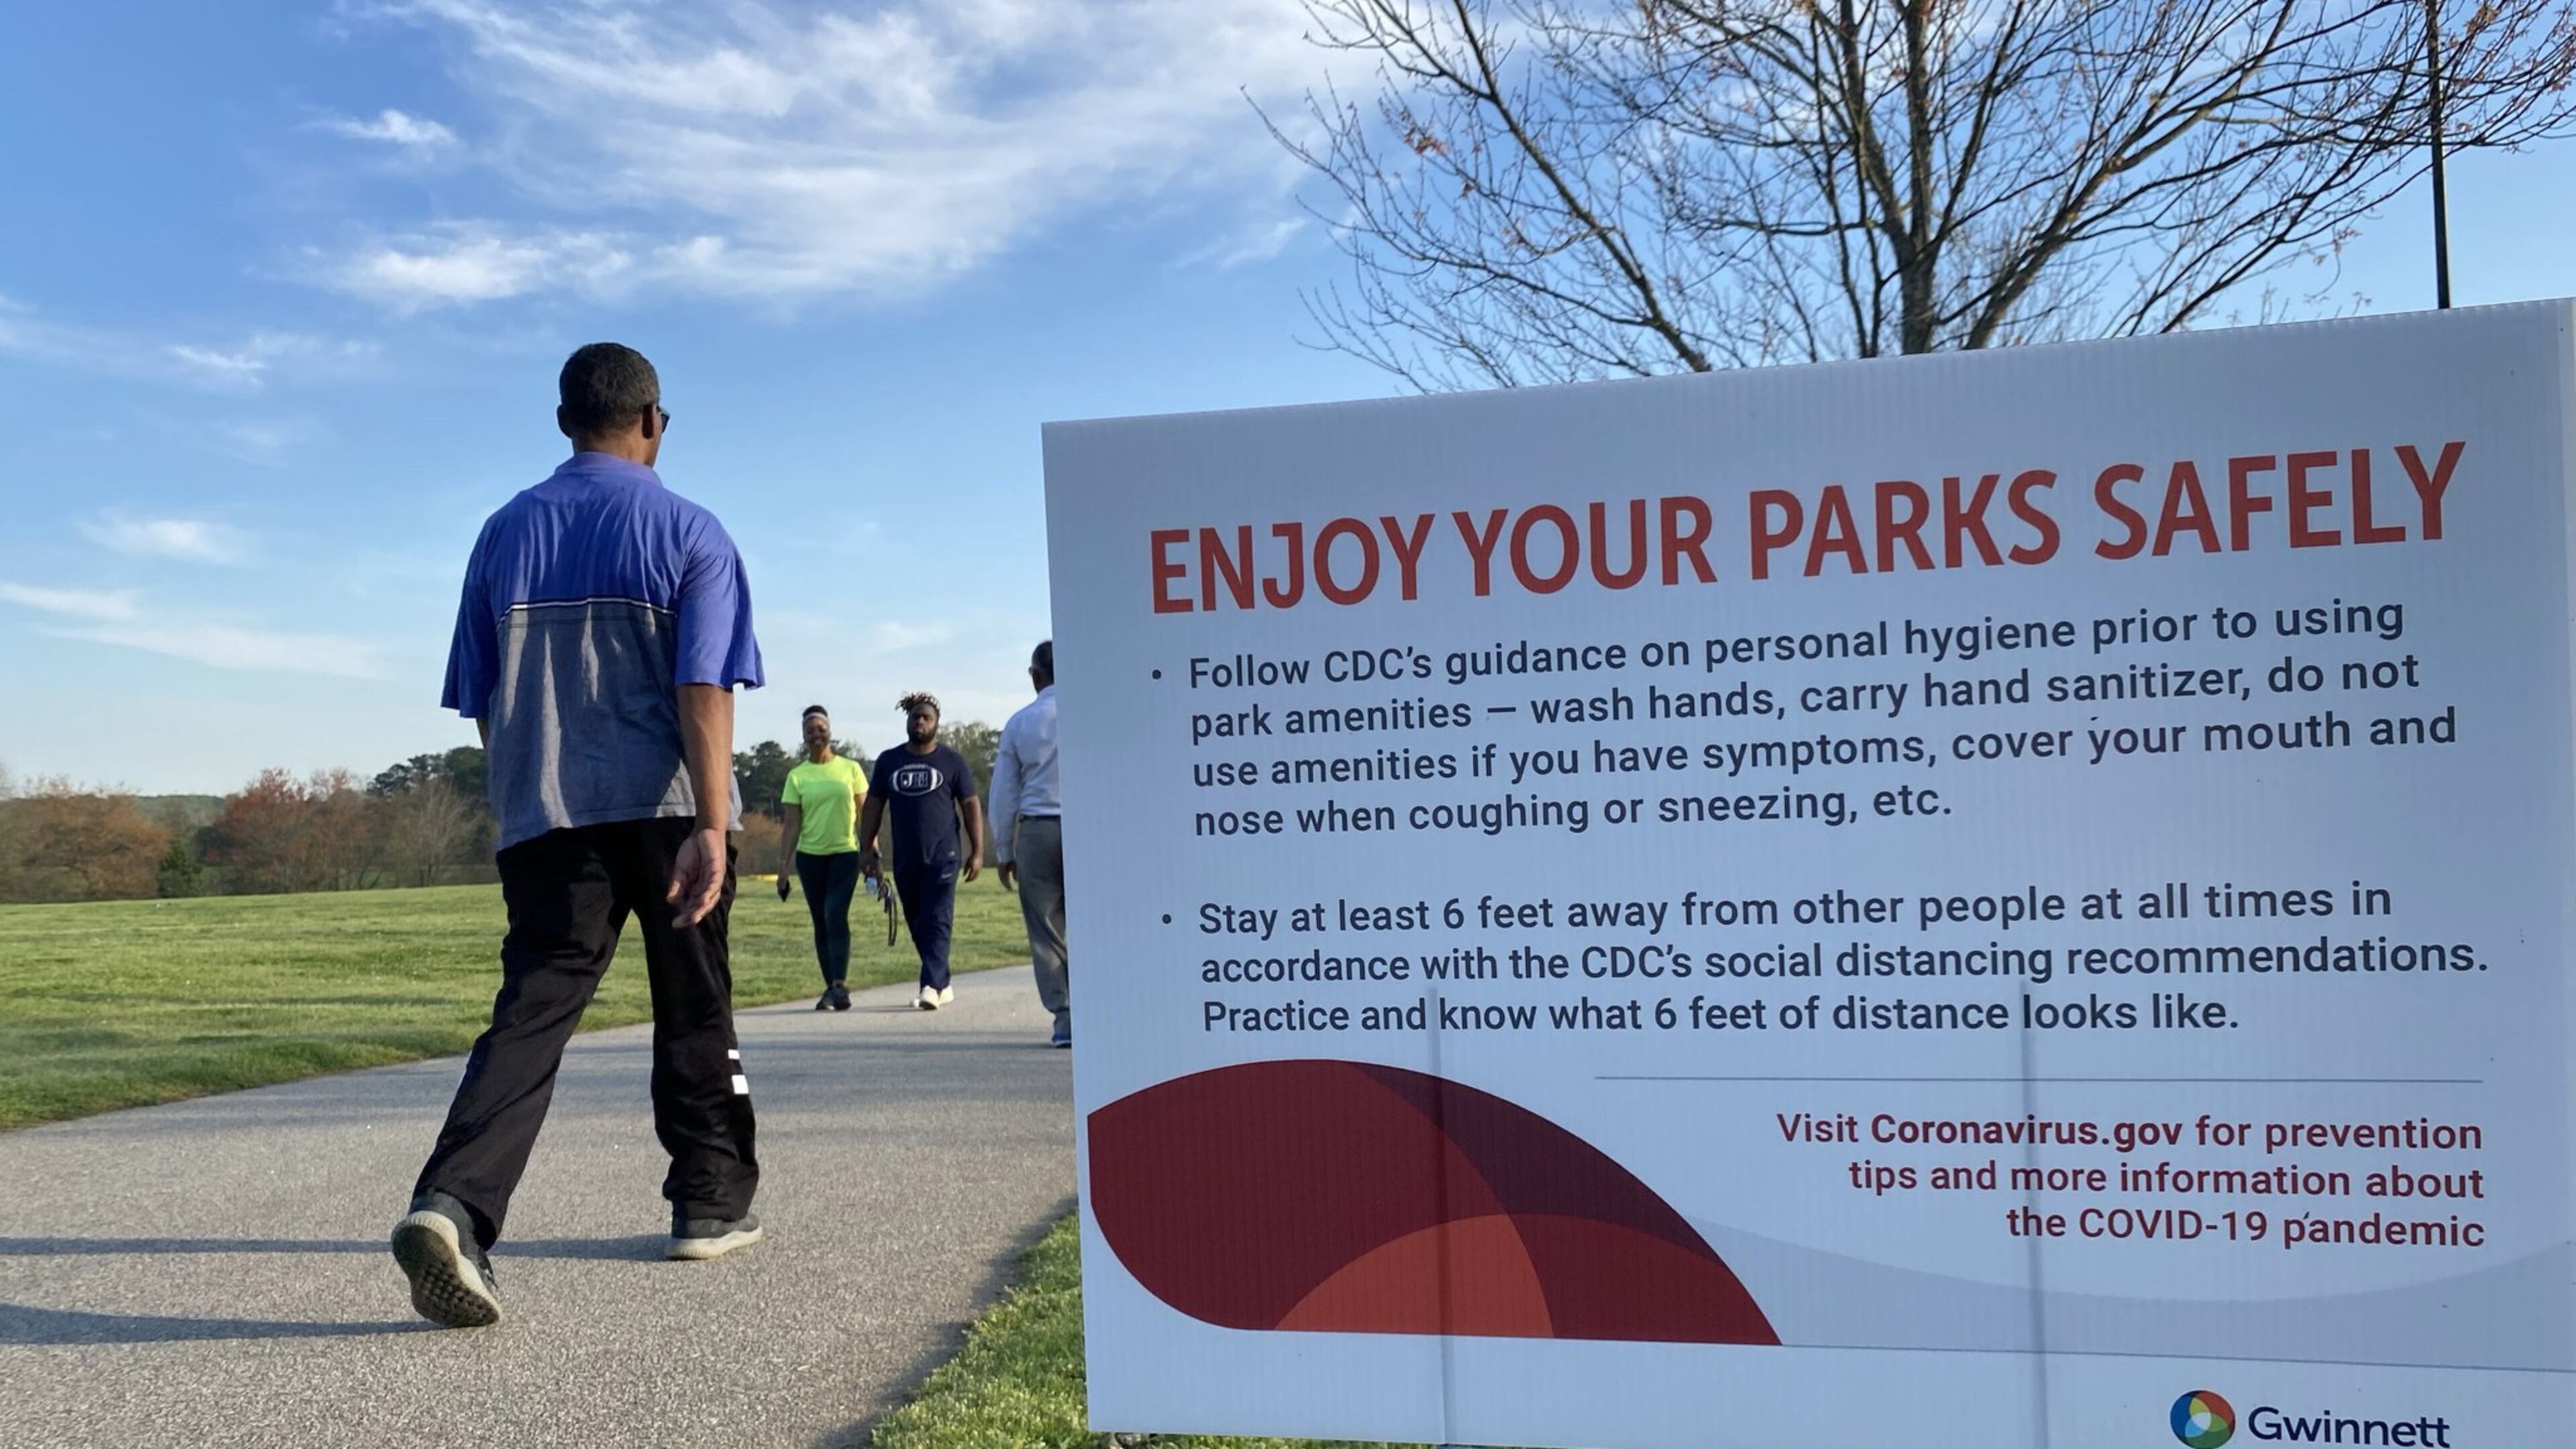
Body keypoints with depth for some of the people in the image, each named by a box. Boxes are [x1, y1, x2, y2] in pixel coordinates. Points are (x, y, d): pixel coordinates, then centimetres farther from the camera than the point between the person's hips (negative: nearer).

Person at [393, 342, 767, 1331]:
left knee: (533, 1006, -3)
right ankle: (712, 1203, 23)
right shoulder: (691, 533, -2)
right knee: (693, 1013, 12)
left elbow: (480, 698, 12)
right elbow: (705, 689, -13)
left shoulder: (505, 534, 10)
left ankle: (453, 1203, -24)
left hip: (543, 817, 3)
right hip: (667, 810, -2)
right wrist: (710, 827, -18)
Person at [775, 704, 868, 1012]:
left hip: (845, 852, -2)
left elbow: (865, 813, 6)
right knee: (821, 923, 6)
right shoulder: (797, 776, 4)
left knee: (836, 915, -17)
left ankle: (840, 984, -21)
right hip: (810, 856, 2)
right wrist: (783, 865, -1)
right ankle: (831, 987, 12)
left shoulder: (850, 768, 3)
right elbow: (792, 825, 4)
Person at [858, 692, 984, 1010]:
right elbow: (874, 805, 14)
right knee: (918, 925, 10)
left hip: (942, 857, -4)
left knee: (937, 922, -12)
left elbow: (971, 805, 3)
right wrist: (866, 849, 7)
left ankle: (931, 987, -18)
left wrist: (977, 851, -3)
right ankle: (943, 985, 22)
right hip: (905, 860, 4)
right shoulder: (889, 761, 11)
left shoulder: (951, 761, 3)